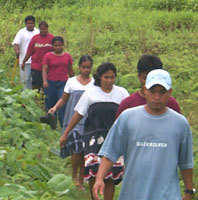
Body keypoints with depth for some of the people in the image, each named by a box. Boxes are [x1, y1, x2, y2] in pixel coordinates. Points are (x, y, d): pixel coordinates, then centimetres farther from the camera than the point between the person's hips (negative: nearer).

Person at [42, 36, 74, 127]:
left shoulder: (67, 56, 6)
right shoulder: (48, 56, 0)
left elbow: (70, 70, 15)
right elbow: (44, 69, -6)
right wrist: (45, 81, -21)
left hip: (63, 83, 0)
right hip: (51, 83, 0)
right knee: (51, 103, 9)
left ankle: (63, 125, -12)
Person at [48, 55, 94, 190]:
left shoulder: (94, 83, 7)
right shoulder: (72, 82, 5)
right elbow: (64, 99, 11)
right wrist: (55, 108, -6)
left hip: (89, 121, 1)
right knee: (77, 149, -15)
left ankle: (81, 181, 16)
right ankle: (74, 175, 9)